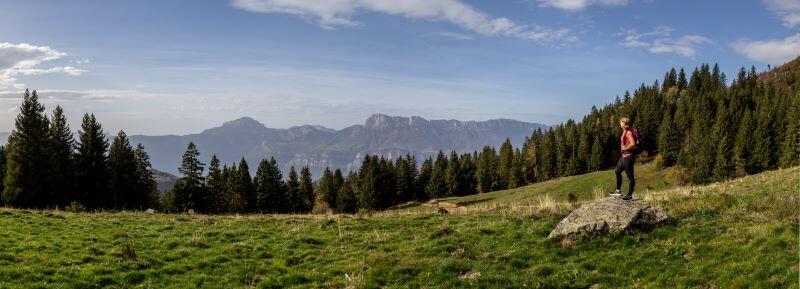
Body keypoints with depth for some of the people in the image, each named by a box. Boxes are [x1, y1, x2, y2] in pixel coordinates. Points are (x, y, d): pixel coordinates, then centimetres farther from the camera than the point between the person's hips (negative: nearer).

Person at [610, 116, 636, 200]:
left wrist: (625, 148, -17)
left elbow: (633, 143, -30)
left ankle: (630, 195, 6)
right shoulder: (625, 131, 12)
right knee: (617, 171, 19)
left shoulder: (629, 132, -18)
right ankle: (618, 191, 28)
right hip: (624, 156, 11)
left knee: (630, 176, -1)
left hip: (628, 156, -11)